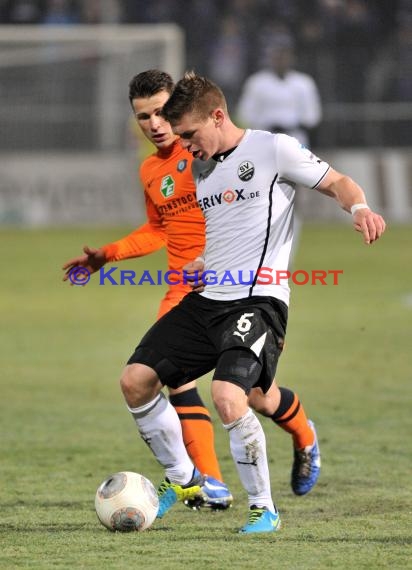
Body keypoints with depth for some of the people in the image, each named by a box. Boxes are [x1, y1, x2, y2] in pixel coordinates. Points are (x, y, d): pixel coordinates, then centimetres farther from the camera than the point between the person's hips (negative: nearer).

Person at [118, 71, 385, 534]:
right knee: (135, 380, -1)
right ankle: (182, 480, 17)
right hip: (206, 301, 8)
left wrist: (359, 208, -21)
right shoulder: (198, 169, 18)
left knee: (228, 396, -27)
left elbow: (337, 183, -1)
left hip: (257, 300, -8)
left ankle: (264, 509, -9)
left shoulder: (272, 149, -4)